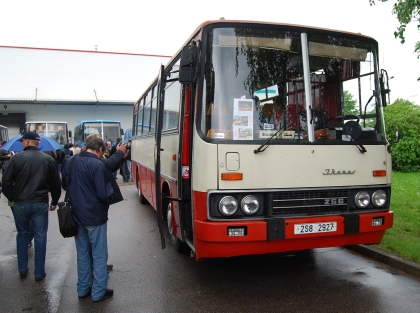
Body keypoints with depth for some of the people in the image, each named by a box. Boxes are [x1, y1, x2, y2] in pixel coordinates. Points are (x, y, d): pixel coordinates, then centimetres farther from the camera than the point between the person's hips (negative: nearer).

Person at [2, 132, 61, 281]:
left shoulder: (17, 158, -7)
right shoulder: (48, 159, -2)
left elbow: (6, 181, -6)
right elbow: (55, 183, 2)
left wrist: (11, 197, 10)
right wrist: (55, 201, 14)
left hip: (20, 203, 0)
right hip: (40, 203, 0)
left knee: (22, 234, 18)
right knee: (40, 237, 6)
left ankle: (22, 269, 27)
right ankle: (39, 272, 12)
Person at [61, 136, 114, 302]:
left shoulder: (71, 162, 2)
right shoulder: (97, 165, -20)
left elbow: (65, 185, 16)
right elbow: (104, 194, -22)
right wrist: (110, 189, -3)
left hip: (77, 215, 7)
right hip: (94, 216, -7)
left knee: (82, 254, 19)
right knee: (99, 255, 7)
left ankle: (83, 288, 29)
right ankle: (99, 292, 15)